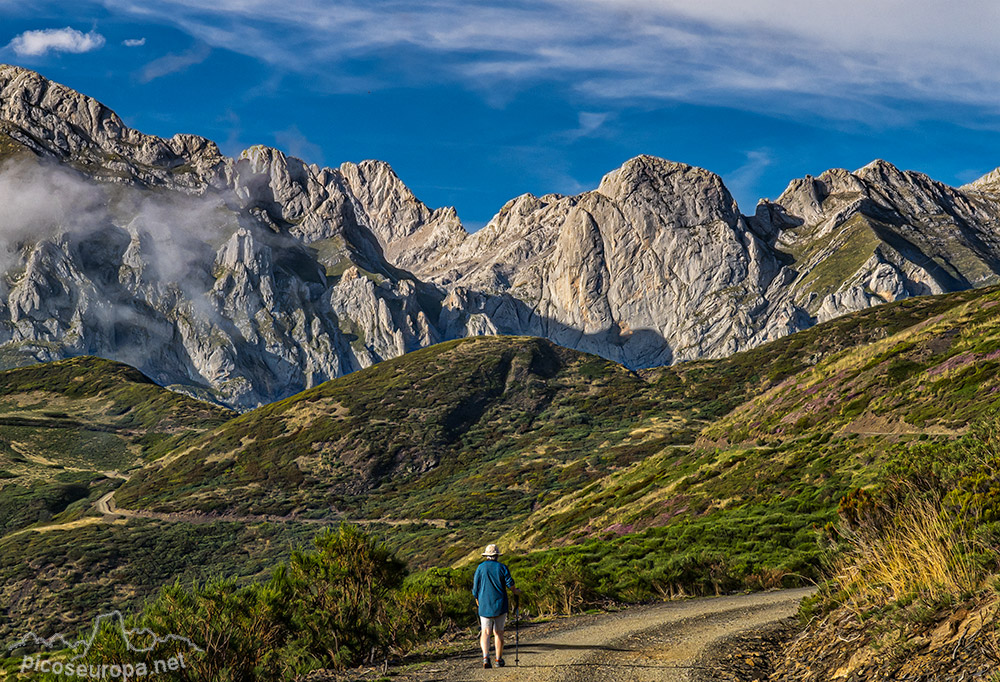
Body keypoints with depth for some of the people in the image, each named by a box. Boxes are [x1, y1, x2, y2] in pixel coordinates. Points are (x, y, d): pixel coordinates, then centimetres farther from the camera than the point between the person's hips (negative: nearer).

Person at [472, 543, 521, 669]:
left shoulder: (480, 568, 0)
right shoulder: (502, 568, -1)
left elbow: (475, 588, 2)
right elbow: (510, 584, -6)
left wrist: (477, 601, 18)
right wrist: (515, 591, 16)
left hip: (484, 606, 0)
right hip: (500, 606, 0)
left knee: (485, 632, 1)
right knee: (498, 632, 9)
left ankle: (485, 657, -20)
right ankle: (499, 660, 14)